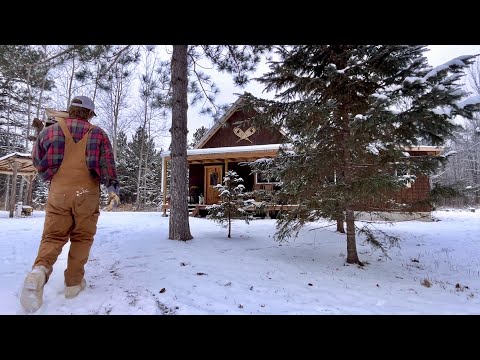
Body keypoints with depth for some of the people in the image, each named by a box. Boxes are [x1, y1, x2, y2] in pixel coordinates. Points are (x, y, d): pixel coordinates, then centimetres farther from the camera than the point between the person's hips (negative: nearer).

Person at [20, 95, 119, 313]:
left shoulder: (50, 130, 6)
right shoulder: (97, 133, 0)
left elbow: (37, 160, 14)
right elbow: (107, 163, -5)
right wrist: (112, 184, 10)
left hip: (58, 193, 2)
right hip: (86, 193, -1)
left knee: (53, 236, 8)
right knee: (81, 238, 10)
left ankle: (40, 270, -20)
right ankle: (74, 282, 15)